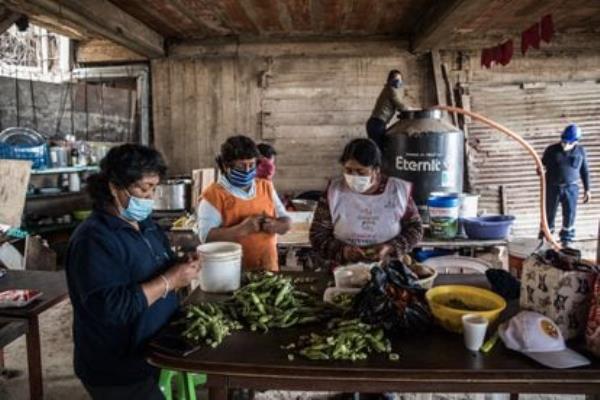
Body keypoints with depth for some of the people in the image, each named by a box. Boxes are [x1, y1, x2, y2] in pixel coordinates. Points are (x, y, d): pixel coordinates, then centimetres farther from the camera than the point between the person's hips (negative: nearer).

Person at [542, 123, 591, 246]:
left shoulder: (580, 151, 1)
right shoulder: (551, 150, -3)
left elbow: (585, 171, 7)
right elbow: (542, 164, 5)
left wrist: (587, 189, 6)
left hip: (571, 188, 1)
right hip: (552, 187, -1)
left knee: (570, 215, 1)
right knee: (548, 214, 5)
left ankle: (567, 240, 14)